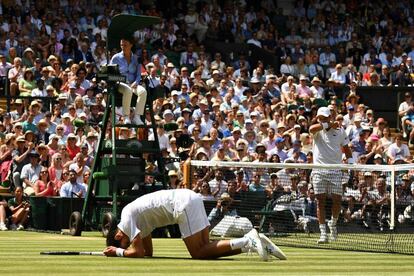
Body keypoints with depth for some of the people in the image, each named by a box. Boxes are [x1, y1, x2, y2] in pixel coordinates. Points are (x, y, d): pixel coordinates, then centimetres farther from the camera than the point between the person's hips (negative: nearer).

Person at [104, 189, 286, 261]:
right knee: (205, 250, 3)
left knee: (198, 253, -9)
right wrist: (122, 250, 20)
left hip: (183, 204, -9)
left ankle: (247, 242, -23)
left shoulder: (128, 216, -3)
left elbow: (138, 252, -9)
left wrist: (118, 251, 5)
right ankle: (250, 240, -8)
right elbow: (148, 252, 28)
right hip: (191, 198, 9)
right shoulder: (140, 219, 24)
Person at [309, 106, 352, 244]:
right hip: (319, 171, -1)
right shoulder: (318, 131, 4)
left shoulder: (340, 131, 8)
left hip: (335, 171, 1)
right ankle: (323, 233, -3)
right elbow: (312, 128, -21)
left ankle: (333, 223, 27)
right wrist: (329, 125, -18)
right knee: (320, 201, -4)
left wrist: (350, 162, 6)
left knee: (337, 200, -2)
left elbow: (346, 148, 18)